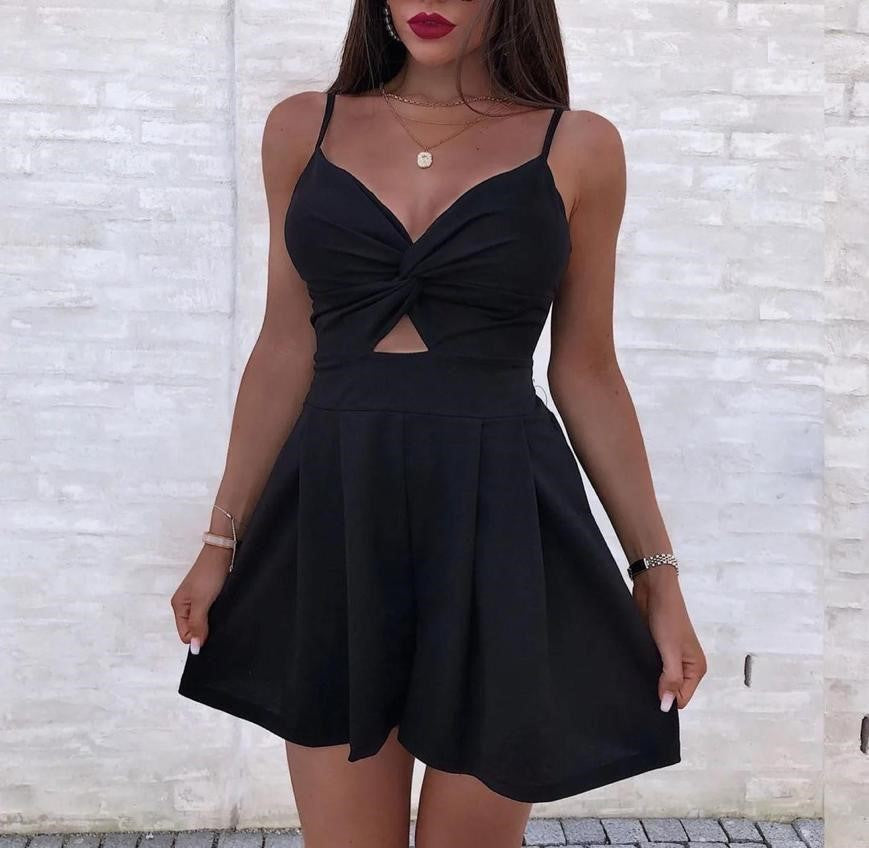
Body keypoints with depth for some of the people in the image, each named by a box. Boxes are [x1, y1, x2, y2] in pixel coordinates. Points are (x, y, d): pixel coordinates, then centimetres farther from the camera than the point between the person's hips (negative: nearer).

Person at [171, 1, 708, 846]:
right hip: (334, 521, 2)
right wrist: (223, 538, 7)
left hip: (499, 521, -1)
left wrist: (657, 570, 2)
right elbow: (285, 350, 8)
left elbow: (585, 373, 4)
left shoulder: (578, 147, 1)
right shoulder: (304, 128, 6)